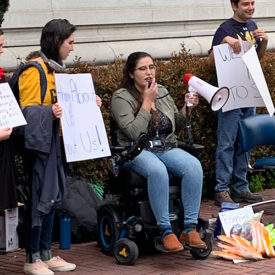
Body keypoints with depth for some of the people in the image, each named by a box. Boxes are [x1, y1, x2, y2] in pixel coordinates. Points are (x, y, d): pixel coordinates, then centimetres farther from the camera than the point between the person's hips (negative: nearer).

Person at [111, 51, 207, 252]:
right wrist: (147, 102, -12)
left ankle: (190, 228, -27)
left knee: (194, 166, -27)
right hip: (137, 153, -5)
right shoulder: (122, 97, -3)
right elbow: (134, 133, -16)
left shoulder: (162, 92, 15)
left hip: (166, 148, 5)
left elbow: (178, 125, 23)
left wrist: (187, 108, 4)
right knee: (157, 170, -39)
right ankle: (166, 231, -35)